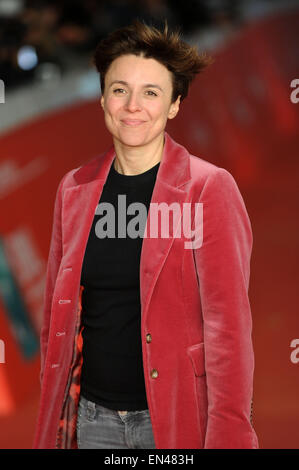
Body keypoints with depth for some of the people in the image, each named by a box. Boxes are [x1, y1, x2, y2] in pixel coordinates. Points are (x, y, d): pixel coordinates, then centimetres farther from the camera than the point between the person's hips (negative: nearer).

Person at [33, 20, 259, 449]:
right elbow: (57, 313, 13)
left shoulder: (209, 188, -8)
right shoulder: (75, 189, 6)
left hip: (177, 415, -4)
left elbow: (228, 324, -11)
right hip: (93, 415, 4)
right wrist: (54, 409, 9)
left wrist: (227, 436, -16)